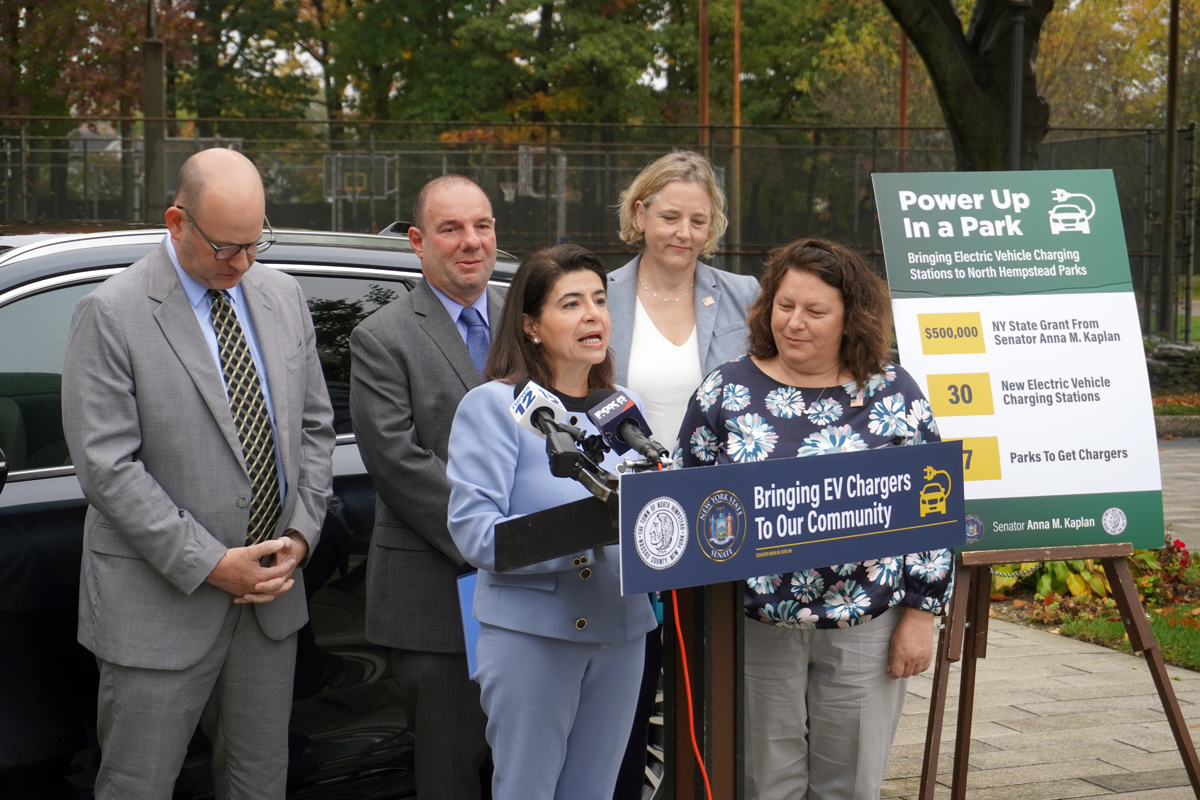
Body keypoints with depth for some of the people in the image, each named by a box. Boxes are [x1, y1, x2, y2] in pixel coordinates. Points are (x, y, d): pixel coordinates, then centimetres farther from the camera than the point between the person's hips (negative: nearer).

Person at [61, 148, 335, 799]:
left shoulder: (283, 299, 8)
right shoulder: (110, 315, -11)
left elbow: (314, 427, 14)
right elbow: (106, 466, -15)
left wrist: (300, 536, -2)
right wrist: (210, 565, -17)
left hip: (270, 596, 5)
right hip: (159, 606, -5)